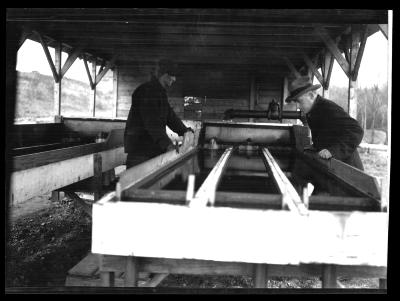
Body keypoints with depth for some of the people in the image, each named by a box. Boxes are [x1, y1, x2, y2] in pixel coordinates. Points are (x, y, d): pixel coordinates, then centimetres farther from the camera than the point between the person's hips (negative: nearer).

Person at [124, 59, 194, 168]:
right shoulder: (145, 91, -14)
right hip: (139, 148, -9)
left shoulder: (161, 93, 19)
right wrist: (166, 143, -34)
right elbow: (151, 121, -25)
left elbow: (170, 115, 16)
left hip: (153, 147, 9)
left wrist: (185, 131, -3)